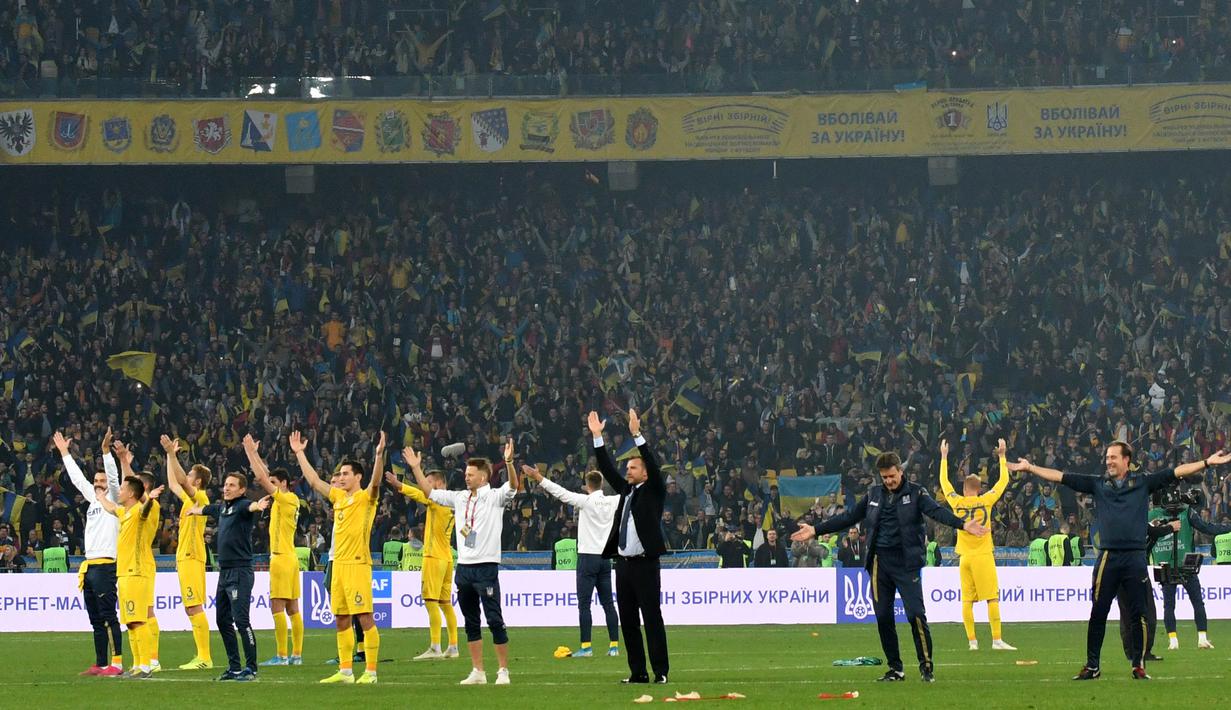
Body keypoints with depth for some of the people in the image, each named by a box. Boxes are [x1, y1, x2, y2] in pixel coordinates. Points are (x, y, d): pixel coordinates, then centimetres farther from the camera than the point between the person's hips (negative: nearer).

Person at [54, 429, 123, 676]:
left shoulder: (113, 499, 0)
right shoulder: (93, 499, 20)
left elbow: (113, 477, -15)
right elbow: (77, 478, 28)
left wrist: (106, 450, -23)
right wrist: (64, 452, 32)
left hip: (105, 565, -9)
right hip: (89, 567, 9)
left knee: (108, 617, -11)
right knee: (96, 619, 9)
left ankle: (117, 663, -13)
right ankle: (100, 664, 12)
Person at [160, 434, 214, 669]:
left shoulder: (200, 497, -8)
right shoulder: (190, 499, 17)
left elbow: (181, 482, -22)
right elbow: (173, 484, 31)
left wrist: (172, 454, -23)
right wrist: (170, 456, 31)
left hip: (192, 559, -10)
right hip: (184, 558, 10)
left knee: (195, 607, -12)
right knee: (191, 609, 9)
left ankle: (204, 657, -15)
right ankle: (202, 656, 10)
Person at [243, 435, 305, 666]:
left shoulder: (288, 499, -10)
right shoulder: (285, 500, 13)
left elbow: (261, 478, -13)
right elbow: (264, 476, 23)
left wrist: (251, 453, -6)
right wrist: (254, 453, 22)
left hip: (282, 558, -10)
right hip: (289, 558, 10)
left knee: (277, 607, -10)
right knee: (292, 608, 8)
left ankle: (282, 655, -12)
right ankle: (296, 655, 8)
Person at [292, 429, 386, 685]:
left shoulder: (365, 498, -4)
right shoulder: (338, 497, 16)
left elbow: (375, 482, -23)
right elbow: (314, 481, 23)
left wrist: (379, 456, -38)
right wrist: (300, 454, 24)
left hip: (358, 564, -8)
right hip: (338, 564, 8)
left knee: (365, 618, -8)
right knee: (341, 619, 9)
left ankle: (371, 671, -8)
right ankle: (345, 671, 15)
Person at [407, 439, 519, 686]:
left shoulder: (495, 497, -4)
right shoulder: (460, 498, 13)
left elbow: (513, 486, -22)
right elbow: (429, 492, 20)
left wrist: (508, 462, -37)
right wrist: (416, 468, 14)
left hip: (486, 567, -7)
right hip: (464, 566, 7)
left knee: (495, 621, -5)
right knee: (471, 623, 9)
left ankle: (503, 671, 0)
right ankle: (478, 672, 14)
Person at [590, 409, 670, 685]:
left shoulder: (653, 491, 0)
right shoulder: (626, 491, 16)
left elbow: (653, 465, -14)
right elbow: (608, 470, 14)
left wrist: (637, 434, -20)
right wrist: (597, 437, 7)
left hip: (645, 565, -7)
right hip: (623, 564, 7)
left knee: (652, 618, -5)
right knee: (628, 620, 6)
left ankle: (661, 671, -4)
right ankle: (637, 672, 11)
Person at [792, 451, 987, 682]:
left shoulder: (915, 492, 0)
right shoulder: (874, 495, 13)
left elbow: (936, 511, -15)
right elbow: (849, 517, 18)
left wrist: (962, 524, -33)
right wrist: (816, 531, 16)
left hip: (906, 562, -5)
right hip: (880, 563, 5)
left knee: (916, 614, -13)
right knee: (883, 618, 5)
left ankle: (927, 666, -3)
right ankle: (895, 668, 14)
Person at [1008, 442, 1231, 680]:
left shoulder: (1143, 483, 9)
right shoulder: (1098, 484, 12)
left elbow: (1176, 473, 5)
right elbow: (1061, 478, 12)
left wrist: (1207, 463, -2)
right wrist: (1029, 468, 9)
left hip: (1135, 558, -1)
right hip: (1107, 558, 1)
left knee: (1138, 614, 1)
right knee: (1098, 614, 3)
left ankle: (1139, 666, 10)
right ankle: (1092, 666, 10)